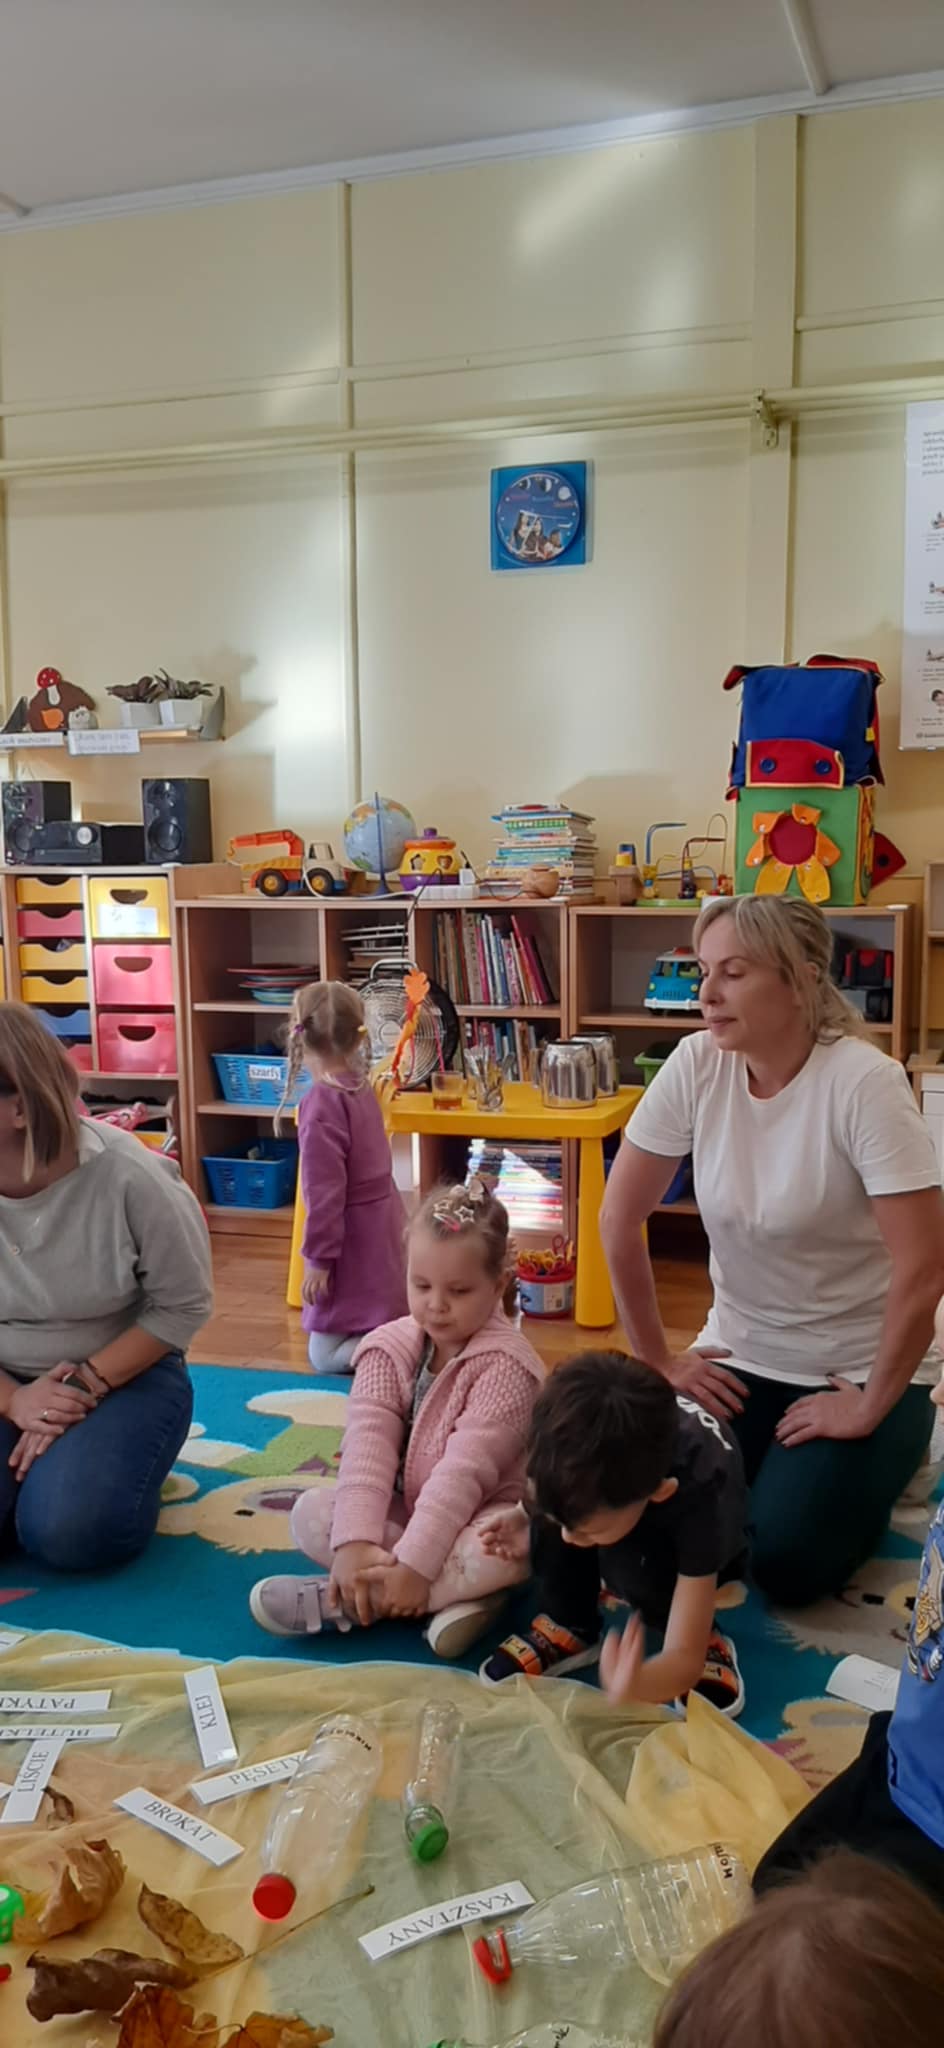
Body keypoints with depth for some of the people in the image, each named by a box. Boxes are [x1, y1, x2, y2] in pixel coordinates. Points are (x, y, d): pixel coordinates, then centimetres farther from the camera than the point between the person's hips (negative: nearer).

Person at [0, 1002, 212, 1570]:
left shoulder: (130, 1177, -22)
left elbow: (183, 1306, -12)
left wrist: (84, 1385, -21)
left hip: (124, 1373, -3)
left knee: (69, 1531, -27)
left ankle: (119, 1454, 5)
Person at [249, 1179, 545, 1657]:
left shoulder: (504, 1366, -19)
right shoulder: (388, 1349, -6)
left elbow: (465, 1470, -27)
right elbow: (368, 1446, -18)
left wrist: (413, 1565, -33)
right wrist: (356, 1542, -32)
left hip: (477, 1519, -4)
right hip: (400, 1511, 4)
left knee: (509, 1546, -37)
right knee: (311, 1515, -19)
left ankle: (340, 1600, -27)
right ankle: (455, 1592, -24)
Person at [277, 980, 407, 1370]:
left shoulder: (322, 1106, -23)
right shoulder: (361, 1089, 1)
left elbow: (325, 1192, -21)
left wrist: (317, 1260, -16)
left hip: (354, 1239, -8)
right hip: (382, 1225, 8)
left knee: (326, 1355, 0)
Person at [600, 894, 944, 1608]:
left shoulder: (865, 1084, -24)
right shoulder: (697, 1065, -12)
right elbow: (619, 1220, -4)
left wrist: (870, 1412, -17)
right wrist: (659, 1361, -1)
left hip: (860, 1368, -4)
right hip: (742, 1357, 4)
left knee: (786, 1561, -17)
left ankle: (885, 1452, 14)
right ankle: (776, 1463, 18)